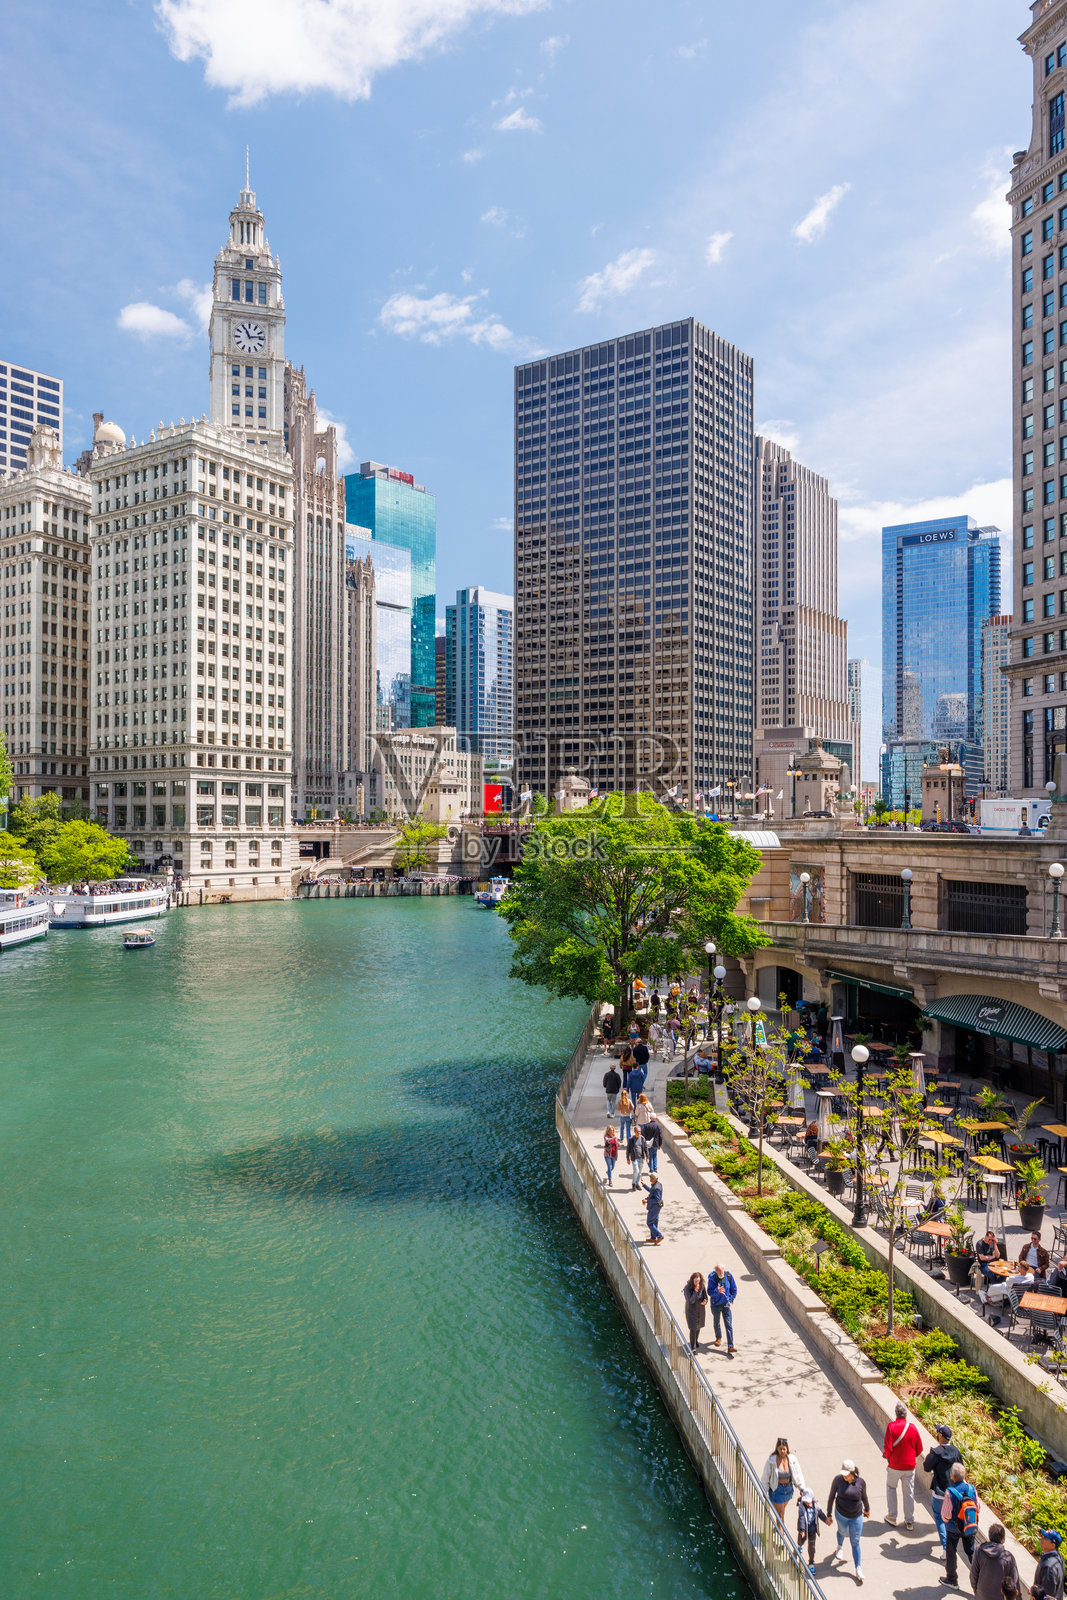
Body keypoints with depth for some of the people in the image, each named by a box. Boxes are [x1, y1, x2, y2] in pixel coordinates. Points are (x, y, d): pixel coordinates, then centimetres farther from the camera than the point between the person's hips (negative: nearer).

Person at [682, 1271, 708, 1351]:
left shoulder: (702, 1286, -12)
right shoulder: (687, 1288, -23)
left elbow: (705, 1297, 1)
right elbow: (691, 1301, -26)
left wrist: (705, 1302, -21)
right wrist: (695, 1291, -36)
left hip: (701, 1309, 4)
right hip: (691, 1310, -4)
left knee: (698, 1327, 21)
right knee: (693, 1329, -8)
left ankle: (696, 1341, 47)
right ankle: (693, 1347, 3)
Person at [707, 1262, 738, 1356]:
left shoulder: (729, 1276, -13)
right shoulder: (712, 1278, -19)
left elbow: (734, 1289, 1)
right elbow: (709, 1292, -21)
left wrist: (731, 1301, -2)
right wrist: (717, 1291, -40)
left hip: (726, 1304, 0)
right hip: (716, 1304, 0)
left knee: (729, 1325, -5)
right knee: (716, 1323, 20)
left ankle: (730, 1347, -1)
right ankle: (718, 1338, 46)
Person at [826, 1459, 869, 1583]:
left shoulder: (860, 1482, -16)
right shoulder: (838, 1480, -17)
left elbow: (864, 1497, 5)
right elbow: (832, 1496, -6)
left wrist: (867, 1509, 21)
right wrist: (829, 1514, -1)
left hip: (856, 1516, -1)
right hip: (841, 1514, 1)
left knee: (855, 1543, 4)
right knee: (842, 1532, 25)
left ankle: (858, 1569, 20)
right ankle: (840, 1547, 58)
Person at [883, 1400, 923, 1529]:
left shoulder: (892, 1426, -17)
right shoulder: (912, 1427, -8)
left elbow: (887, 1447, -21)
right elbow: (919, 1449, 0)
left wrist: (888, 1459, -1)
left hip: (895, 1465, -2)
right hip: (910, 1466, 2)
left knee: (891, 1488, 19)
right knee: (909, 1493, 16)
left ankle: (892, 1517, 21)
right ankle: (909, 1521, 23)